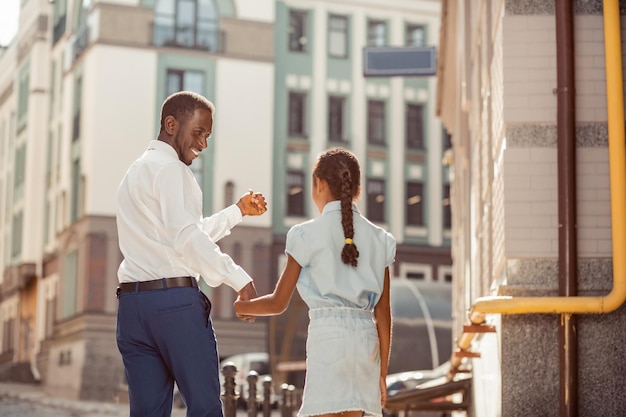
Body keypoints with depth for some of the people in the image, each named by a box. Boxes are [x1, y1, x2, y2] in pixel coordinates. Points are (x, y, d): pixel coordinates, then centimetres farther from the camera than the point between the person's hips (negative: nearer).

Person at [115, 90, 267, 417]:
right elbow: (187, 238, -17)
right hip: (175, 300, -8)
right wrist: (239, 279, -16)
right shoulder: (170, 169, -5)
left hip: (131, 301, 9)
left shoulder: (137, 171, 25)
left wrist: (239, 210, 27)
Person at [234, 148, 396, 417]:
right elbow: (382, 312, 9)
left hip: (327, 335, -5)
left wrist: (243, 306, 24)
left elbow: (278, 303, 3)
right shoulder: (377, 239, 10)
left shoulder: (308, 235, -1)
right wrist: (382, 372, 15)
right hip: (366, 338, 5)